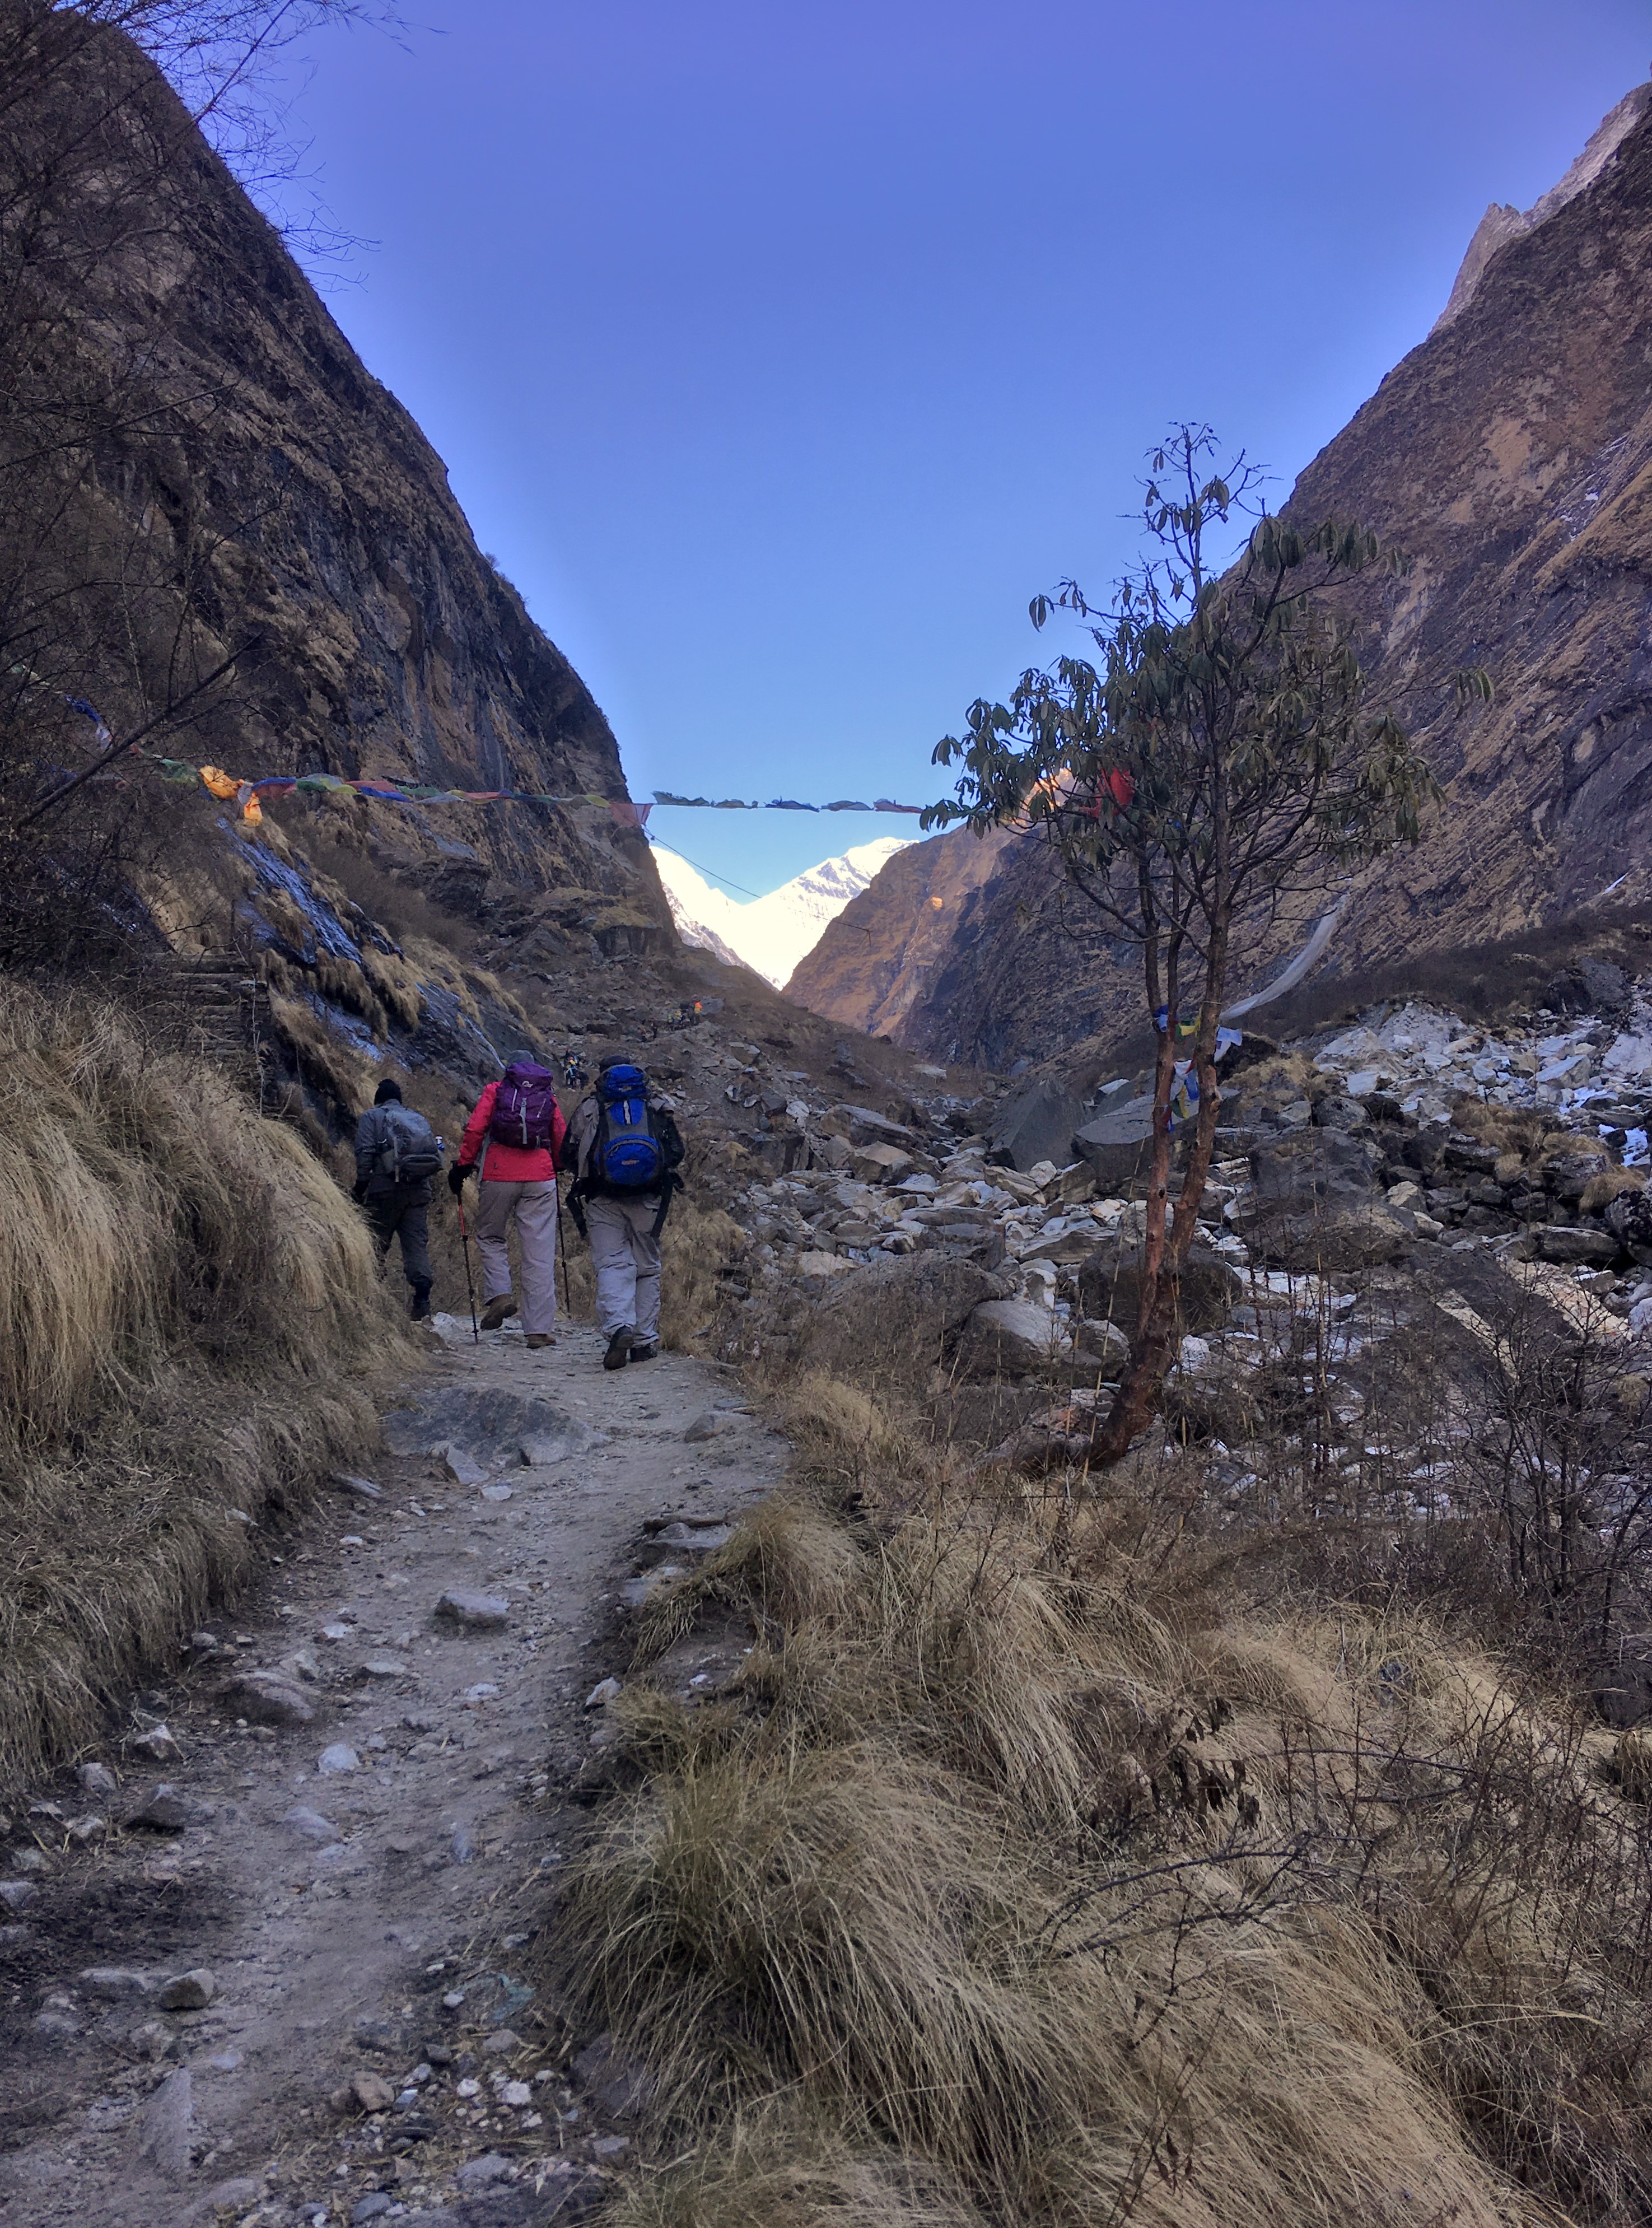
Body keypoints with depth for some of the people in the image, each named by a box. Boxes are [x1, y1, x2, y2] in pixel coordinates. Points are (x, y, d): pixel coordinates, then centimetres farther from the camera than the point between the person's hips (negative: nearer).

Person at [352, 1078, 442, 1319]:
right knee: (418, 1246, 1)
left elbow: (365, 1153, -5)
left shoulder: (372, 1117, 9)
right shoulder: (419, 1118, 24)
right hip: (419, 1191, 4)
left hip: (386, 1189, -4)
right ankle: (422, 1303, -9)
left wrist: (361, 1186, -1)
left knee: (376, 1246, 5)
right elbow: (437, 1157, 15)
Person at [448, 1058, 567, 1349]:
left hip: (499, 1175, -1)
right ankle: (540, 1329, -1)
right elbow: (561, 1138, 16)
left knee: (490, 1237, 20)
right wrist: (555, 1169, 33)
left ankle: (499, 1293, -2)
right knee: (540, 1254, 1)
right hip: (541, 1178, 1)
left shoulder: (495, 1091, 10)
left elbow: (475, 1129, -2)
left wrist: (462, 1166, 4)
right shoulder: (549, 1096, 16)